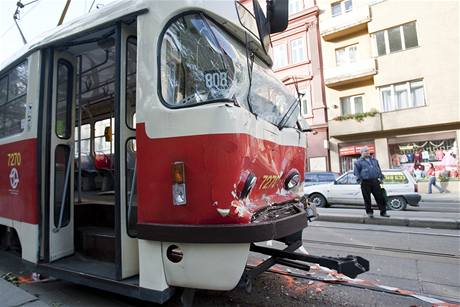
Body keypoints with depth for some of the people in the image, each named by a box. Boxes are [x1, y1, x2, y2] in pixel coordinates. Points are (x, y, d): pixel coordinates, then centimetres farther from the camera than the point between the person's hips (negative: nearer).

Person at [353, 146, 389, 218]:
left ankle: (383, 212, 12)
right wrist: (359, 180, -8)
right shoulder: (358, 162, 1)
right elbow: (356, 172, 0)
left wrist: (381, 177, 16)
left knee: (380, 197, 3)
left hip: (375, 181, 4)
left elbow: (379, 169, 24)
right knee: (367, 199, 2)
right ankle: (369, 212, 13)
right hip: (365, 182, -4)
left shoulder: (374, 160, 17)